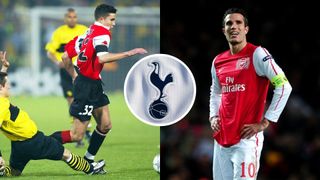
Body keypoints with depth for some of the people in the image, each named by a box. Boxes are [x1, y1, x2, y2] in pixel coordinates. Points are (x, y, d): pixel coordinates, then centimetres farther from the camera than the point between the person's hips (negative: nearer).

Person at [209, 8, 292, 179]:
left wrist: (264, 123, -14)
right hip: (221, 138, 6)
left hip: (246, 138, -6)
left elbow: (284, 86, -12)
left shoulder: (256, 54, -7)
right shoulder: (218, 61, 12)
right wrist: (213, 117, 11)